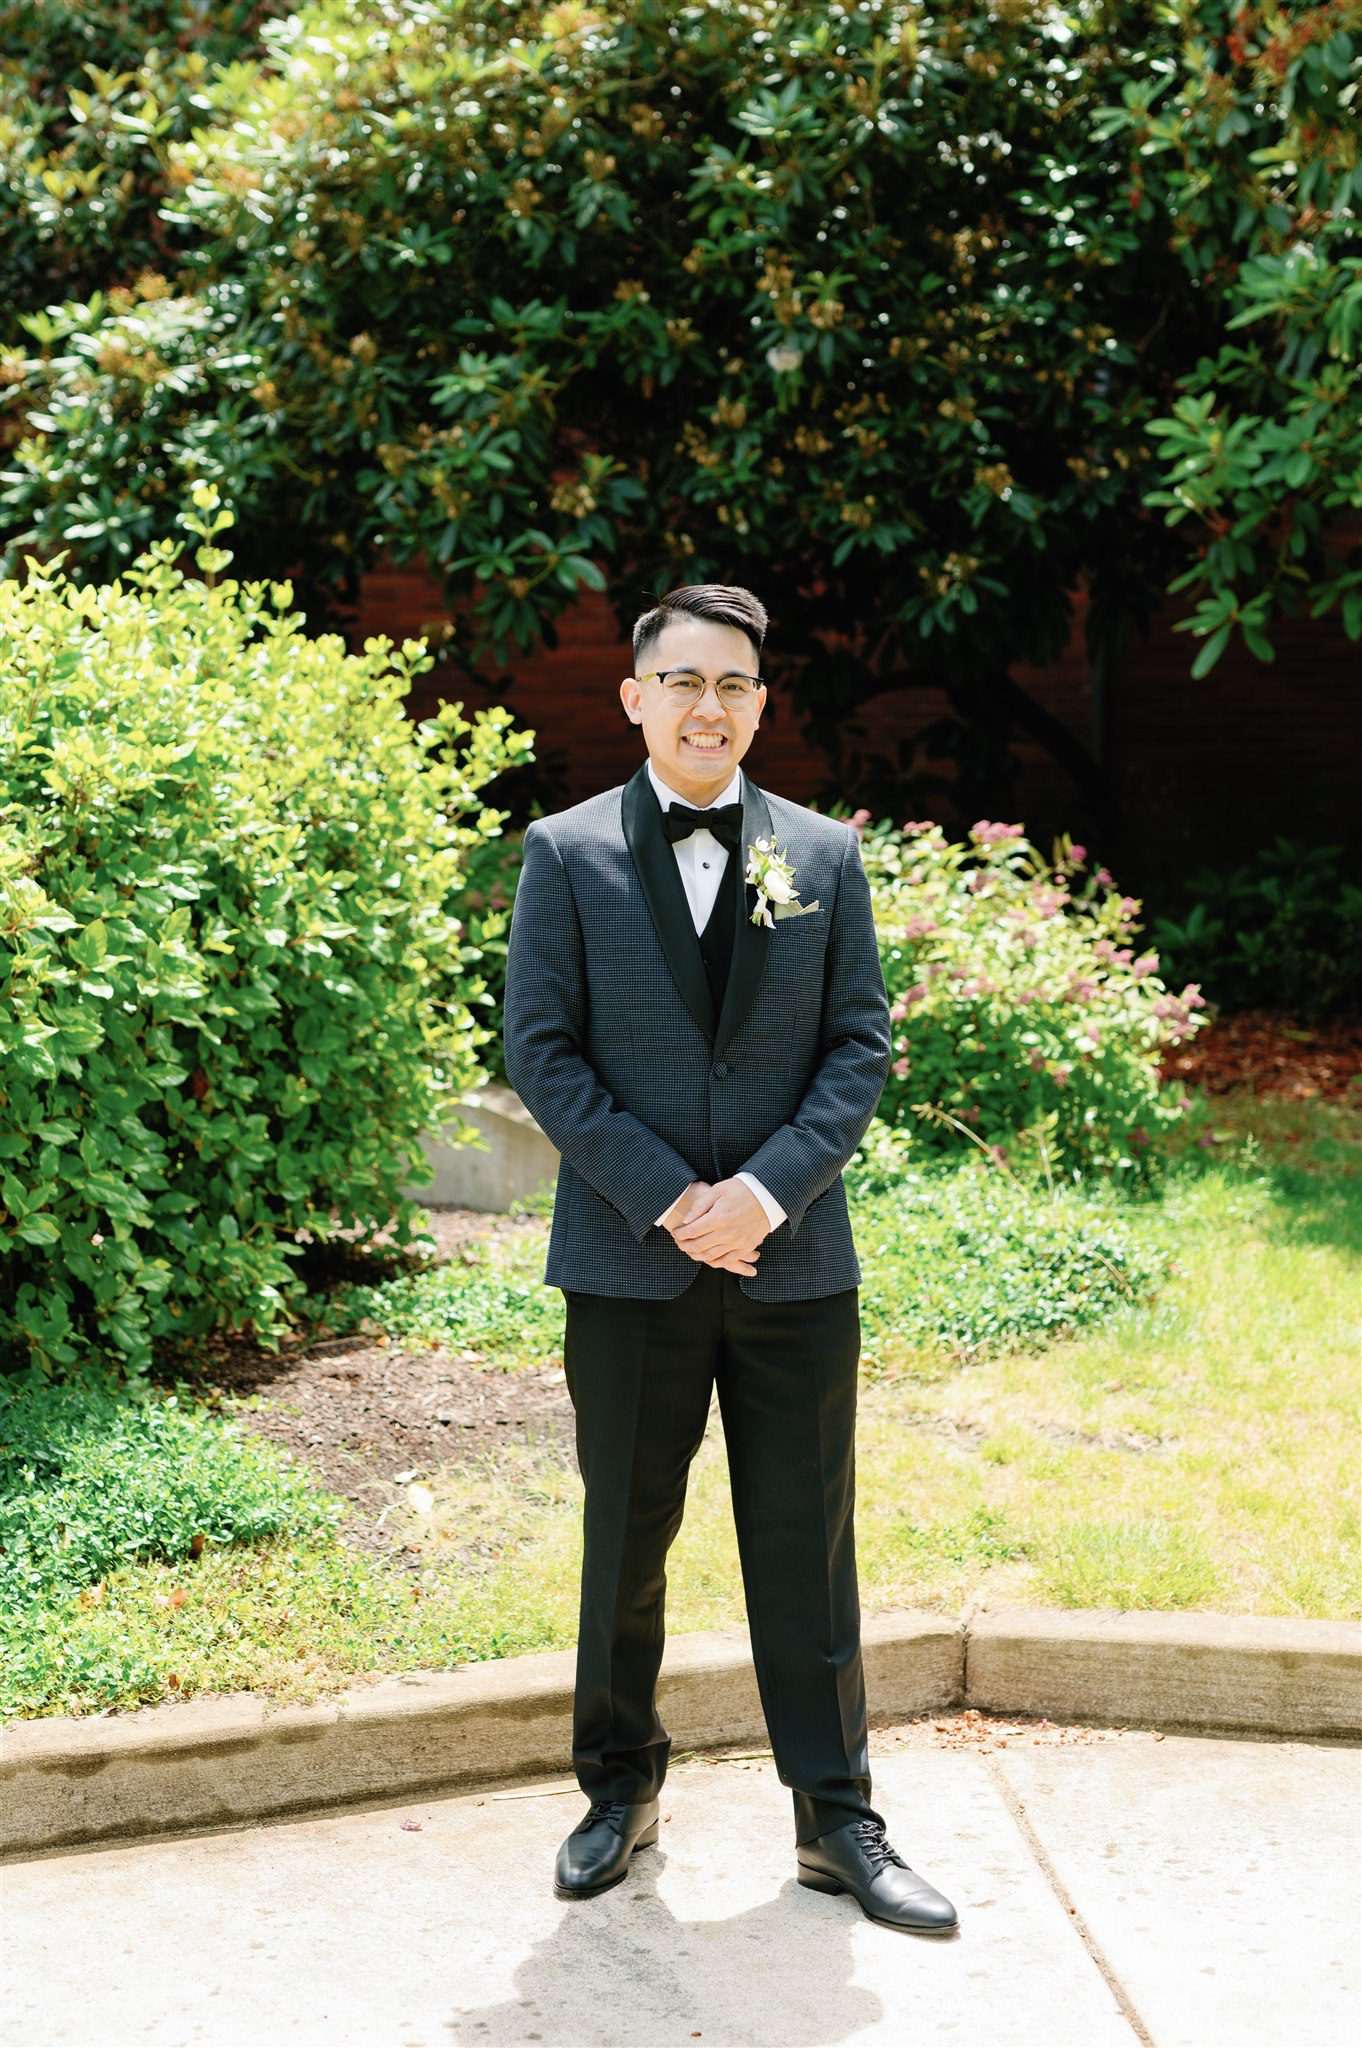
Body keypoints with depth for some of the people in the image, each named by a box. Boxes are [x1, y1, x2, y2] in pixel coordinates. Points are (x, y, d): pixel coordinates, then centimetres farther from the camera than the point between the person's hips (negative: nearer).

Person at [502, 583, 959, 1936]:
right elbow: (542, 1051, -4)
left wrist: (769, 1187, -12)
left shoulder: (824, 857, 6)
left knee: (808, 1551, 7)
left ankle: (837, 1822, 17)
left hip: (793, 1259, 1)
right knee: (624, 1543, 11)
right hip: (629, 1264, -1)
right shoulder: (567, 855, 0)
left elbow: (861, 1044, 3)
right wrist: (668, 1198, -13)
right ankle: (620, 1788, 28)